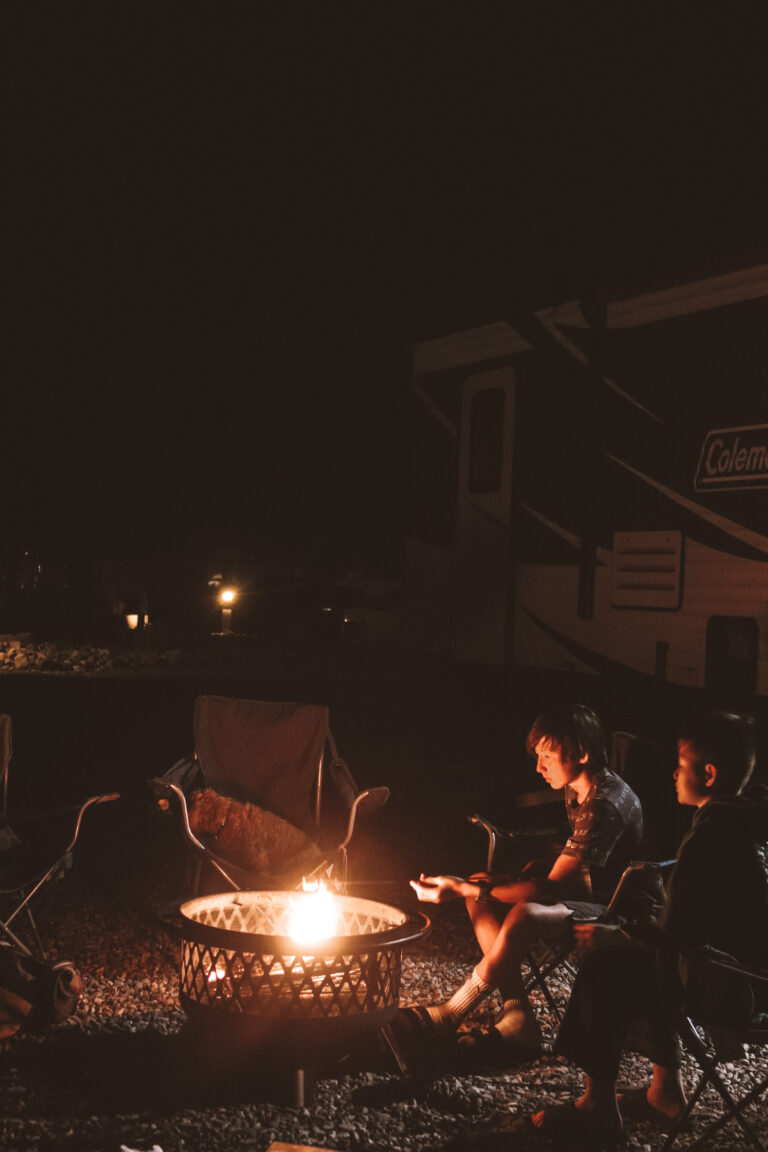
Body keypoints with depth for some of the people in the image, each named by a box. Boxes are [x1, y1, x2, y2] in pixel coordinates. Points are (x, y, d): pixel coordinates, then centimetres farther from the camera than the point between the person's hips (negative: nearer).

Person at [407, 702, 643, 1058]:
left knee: (525, 915, -36)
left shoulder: (606, 805, -27)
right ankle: (518, 1019, -9)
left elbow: (552, 889, -28)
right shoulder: (576, 790, 3)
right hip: (583, 893, 11)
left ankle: (448, 1016, -16)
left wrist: (464, 888, -27)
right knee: (481, 890, -1)